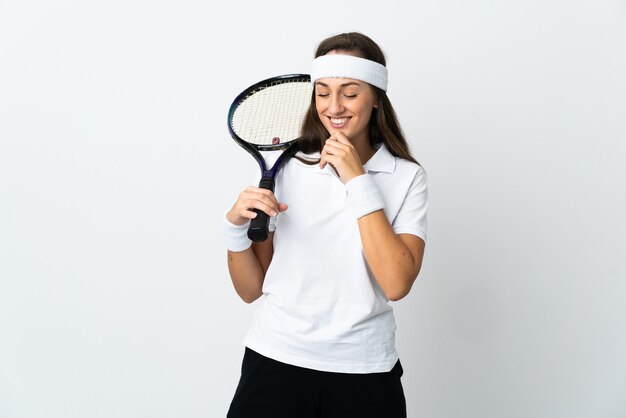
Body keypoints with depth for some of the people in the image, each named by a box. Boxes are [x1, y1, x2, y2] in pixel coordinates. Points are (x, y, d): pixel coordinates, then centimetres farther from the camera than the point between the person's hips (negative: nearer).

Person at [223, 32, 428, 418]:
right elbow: (252, 289, 3)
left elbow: (397, 283, -17)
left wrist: (357, 180, -17)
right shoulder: (285, 166, 0)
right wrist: (236, 226, -15)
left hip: (365, 374, 0)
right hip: (276, 360, 1)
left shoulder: (407, 177, -3)